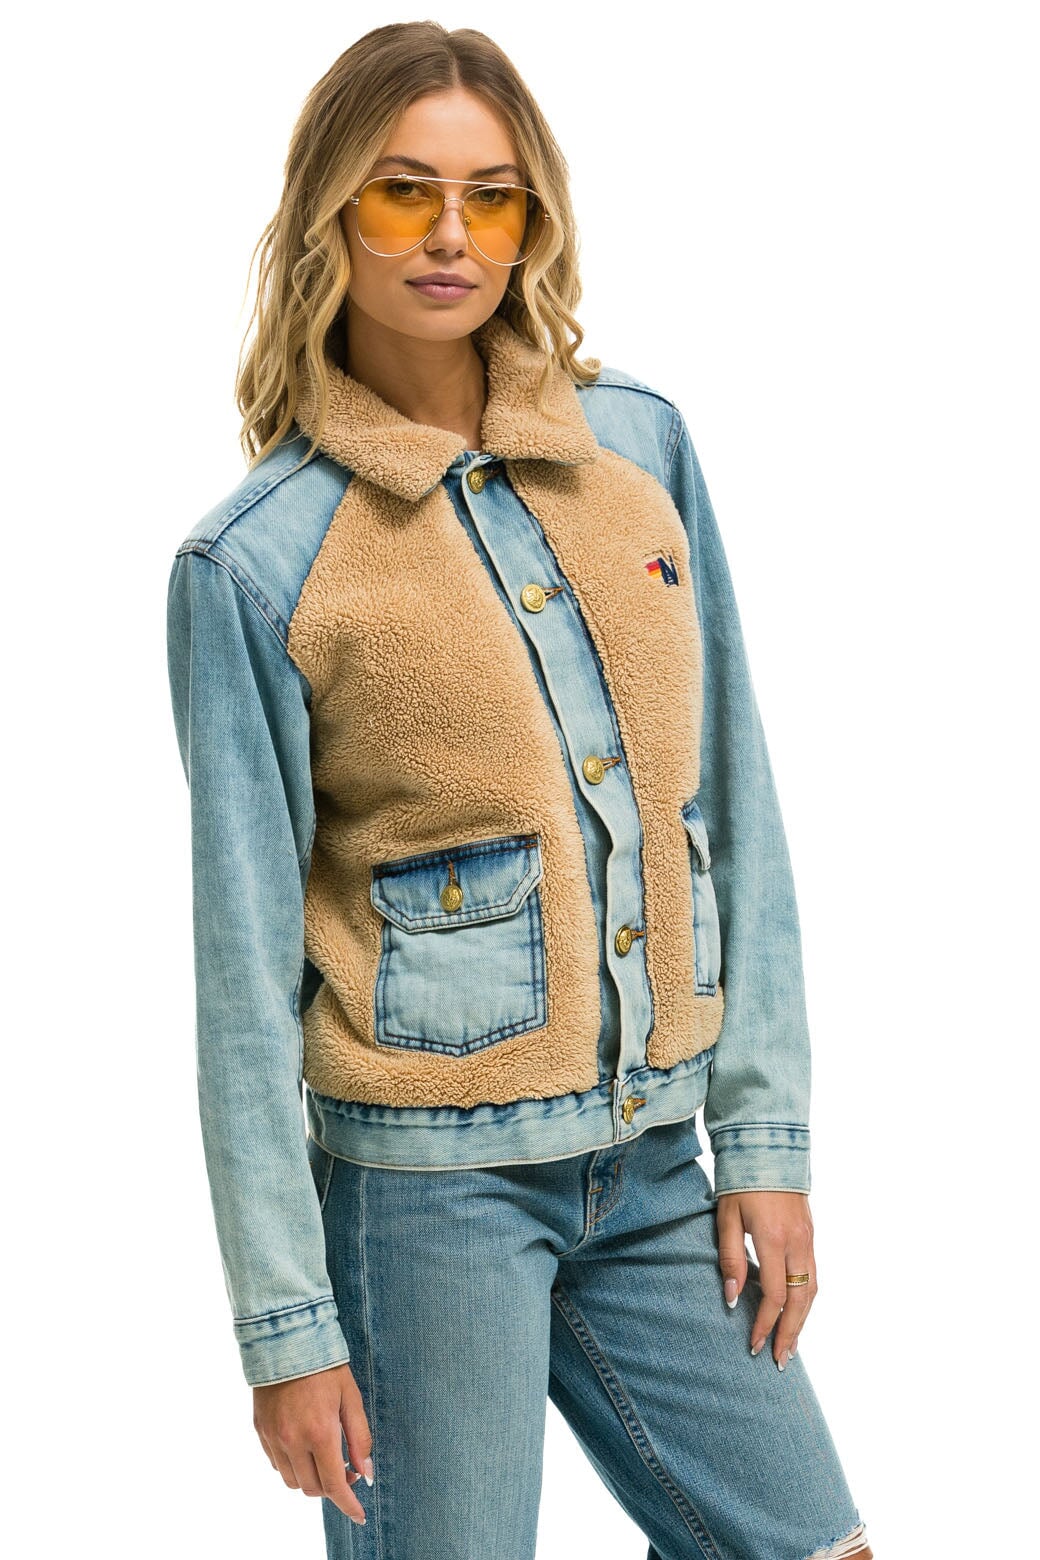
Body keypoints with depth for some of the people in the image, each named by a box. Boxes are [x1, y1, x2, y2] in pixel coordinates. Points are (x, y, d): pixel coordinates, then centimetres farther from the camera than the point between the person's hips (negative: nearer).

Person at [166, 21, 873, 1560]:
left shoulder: (640, 441, 4)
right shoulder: (255, 563, -8)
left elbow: (733, 798, 8)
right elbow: (246, 956, -6)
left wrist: (764, 1129, 4)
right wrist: (286, 1319, -6)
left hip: (652, 1168, 5)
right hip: (425, 1180, -4)